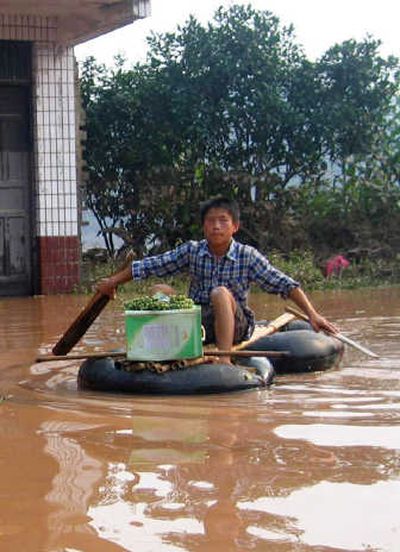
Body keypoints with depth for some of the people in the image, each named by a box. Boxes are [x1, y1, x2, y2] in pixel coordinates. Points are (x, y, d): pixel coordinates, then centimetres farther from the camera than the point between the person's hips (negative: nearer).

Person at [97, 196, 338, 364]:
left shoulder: (248, 256, -8)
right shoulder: (191, 252, 0)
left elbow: (286, 285, -12)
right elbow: (148, 266, 6)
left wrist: (313, 315, -22)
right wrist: (113, 281, 9)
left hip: (234, 326, -3)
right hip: (196, 325, 3)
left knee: (220, 293, -32)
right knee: (161, 291, -14)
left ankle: (225, 358, -33)